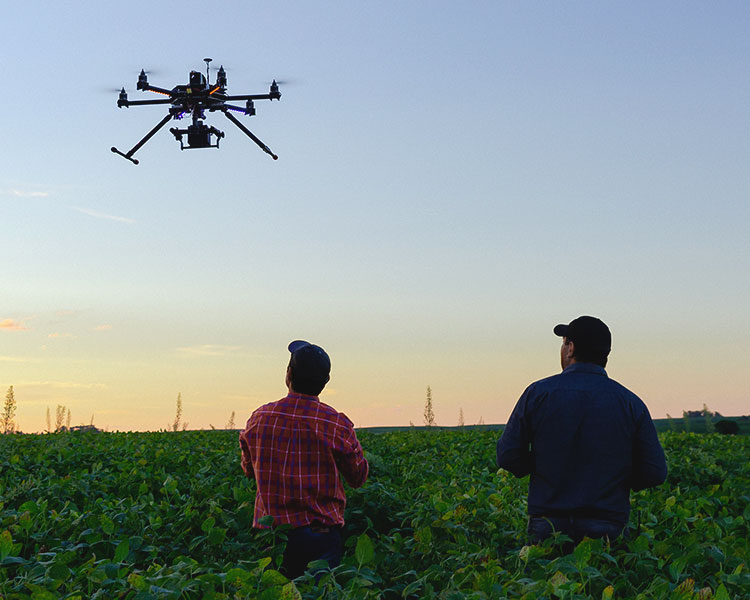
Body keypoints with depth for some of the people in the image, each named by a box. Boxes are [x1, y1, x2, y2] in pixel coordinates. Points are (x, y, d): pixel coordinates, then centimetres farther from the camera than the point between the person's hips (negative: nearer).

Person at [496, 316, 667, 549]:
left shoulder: (537, 393, 0)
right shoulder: (631, 403, 3)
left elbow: (508, 457, 0)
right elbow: (655, 473, 2)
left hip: (547, 526, -1)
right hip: (607, 528, 1)